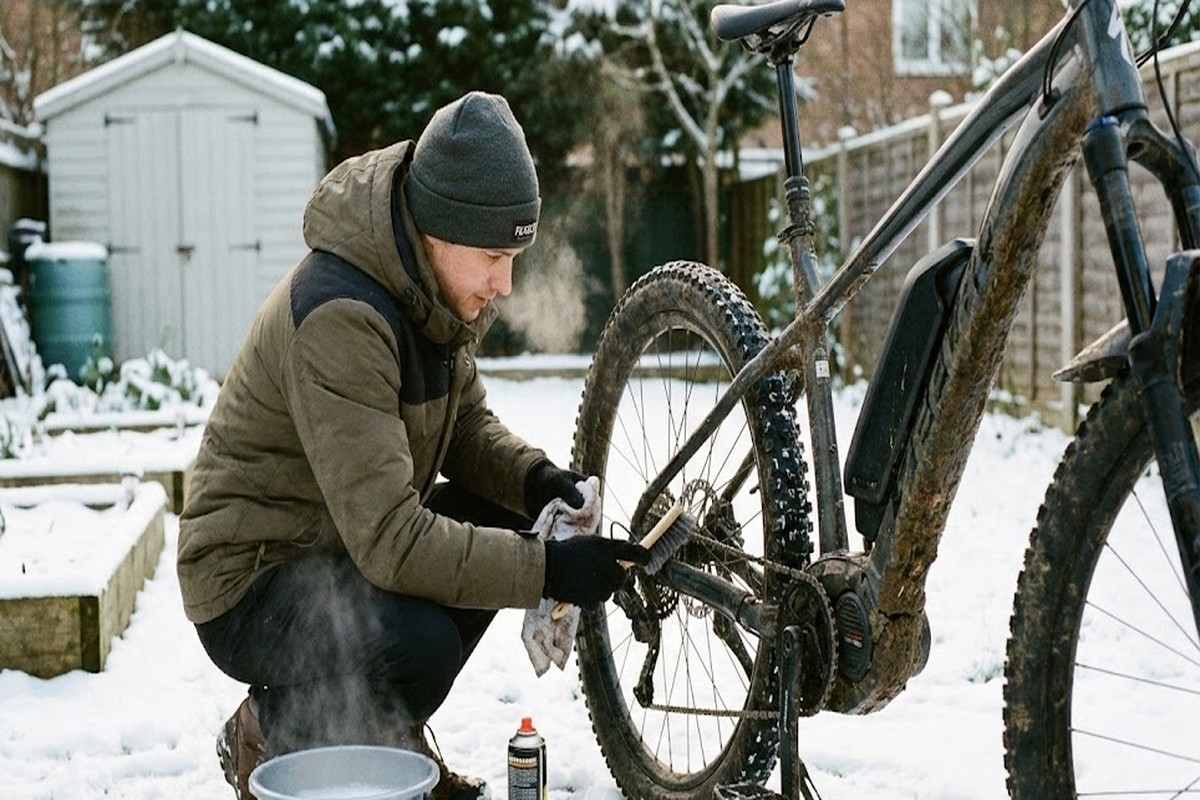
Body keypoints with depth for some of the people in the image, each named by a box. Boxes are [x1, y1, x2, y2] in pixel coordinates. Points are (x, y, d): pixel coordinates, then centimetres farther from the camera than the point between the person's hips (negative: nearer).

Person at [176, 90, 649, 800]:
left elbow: (465, 420, 12)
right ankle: (270, 735, 0)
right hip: (253, 580, -9)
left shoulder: (438, 289, -2)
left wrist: (532, 476, -8)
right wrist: (548, 570, -31)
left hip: (350, 541, 9)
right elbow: (390, 541, -34)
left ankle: (393, 737, 12)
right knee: (419, 643, -32)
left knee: (508, 523, -3)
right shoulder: (339, 318, -31)